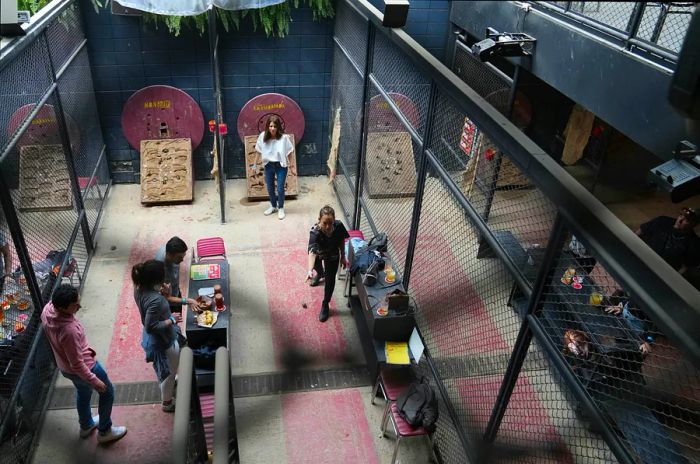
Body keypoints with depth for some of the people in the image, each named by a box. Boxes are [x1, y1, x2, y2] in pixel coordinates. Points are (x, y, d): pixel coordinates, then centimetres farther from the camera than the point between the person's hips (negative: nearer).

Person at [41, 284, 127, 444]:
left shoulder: (48, 309, -19)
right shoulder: (69, 330, -43)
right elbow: (77, 364, -31)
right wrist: (94, 380, -16)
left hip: (64, 366, 8)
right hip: (84, 367, -8)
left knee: (83, 393, 33)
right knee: (107, 391, 19)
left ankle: (86, 425, 56)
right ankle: (104, 431, 37)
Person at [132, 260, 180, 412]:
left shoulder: (139, 289, -13)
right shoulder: (155, 300, -39)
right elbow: (151, 326, -34)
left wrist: (160, 292, -9)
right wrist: (171, 321, -22)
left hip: (152, 338, 8)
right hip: (163, 341, -8)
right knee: (170, 371, 17)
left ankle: (168, 384, 62)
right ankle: (167, 402, 38)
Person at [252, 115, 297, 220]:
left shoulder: (283, 137, -19)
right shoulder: (263, 136, -12)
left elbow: (288, 153, -8)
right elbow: (259, 151, 1)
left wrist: (291, 166, -2)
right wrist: (255, 165, 6)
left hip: (281, 166, -3)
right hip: (268, 165, 3)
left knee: (280, 189, 1)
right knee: (270, 188, 17)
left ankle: (281, 208, 23)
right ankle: (273, 206, 40)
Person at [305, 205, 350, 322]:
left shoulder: (339, 226, -36)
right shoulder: (315, 232, -45)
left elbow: (342, 241, -14)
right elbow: (312, 252, -56)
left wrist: (343, 256, -4)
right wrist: (310, 270, -70)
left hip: (332, 255, 0)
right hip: (318, 254, 0)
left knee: (330, 279, 5)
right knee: (318, 268, 32)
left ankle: (325, 305, 28)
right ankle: (320, 274, 71)